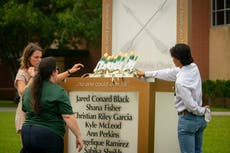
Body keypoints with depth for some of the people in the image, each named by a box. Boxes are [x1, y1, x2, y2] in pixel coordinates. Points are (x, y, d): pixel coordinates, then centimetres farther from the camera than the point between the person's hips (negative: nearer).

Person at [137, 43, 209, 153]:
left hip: (187, 118, -9)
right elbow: (170, 73, 15)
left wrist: (201, 110, -2)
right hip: (200, 119, 9)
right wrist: (146, 74, 22)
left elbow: (190, 105, -23)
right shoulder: (193, 67, 2)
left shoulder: (181, 81, -23)